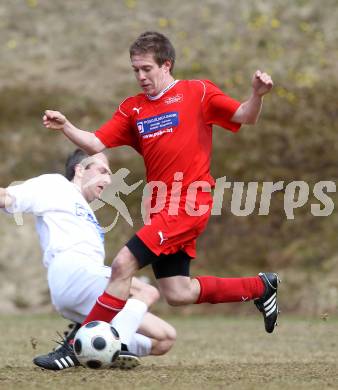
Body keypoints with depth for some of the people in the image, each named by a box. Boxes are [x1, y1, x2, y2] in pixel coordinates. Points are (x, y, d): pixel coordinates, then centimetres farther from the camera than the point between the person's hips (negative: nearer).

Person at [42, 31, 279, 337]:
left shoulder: (197, 92, 1)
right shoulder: (132, 108, 15)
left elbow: (246, 118, -3)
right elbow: (97, 145, 9)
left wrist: (257, 95, -23)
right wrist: (65, 126, -7)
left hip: (189, 205, -7)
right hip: (162, 208, 7)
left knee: (123, 264, -17)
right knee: (178, 295, 7)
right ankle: (260, 287, 27)